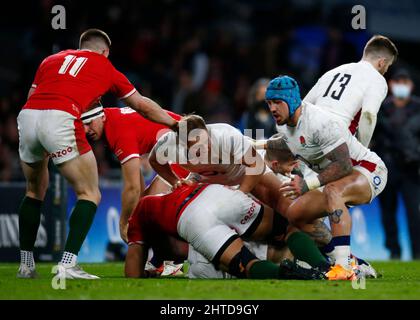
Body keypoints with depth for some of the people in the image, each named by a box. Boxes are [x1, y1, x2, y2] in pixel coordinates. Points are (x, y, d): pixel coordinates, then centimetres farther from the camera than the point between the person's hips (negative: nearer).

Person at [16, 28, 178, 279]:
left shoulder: (51, 60, 30)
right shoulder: (105, 67, 23)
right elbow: (143, 106, 32)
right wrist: (177, 124, 45)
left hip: (26, 116, 5)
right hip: (60, 120, -5)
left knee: (35, 191, 26)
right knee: (90, 194, 6)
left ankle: (26, 265, 25)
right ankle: (68, 264, -10)